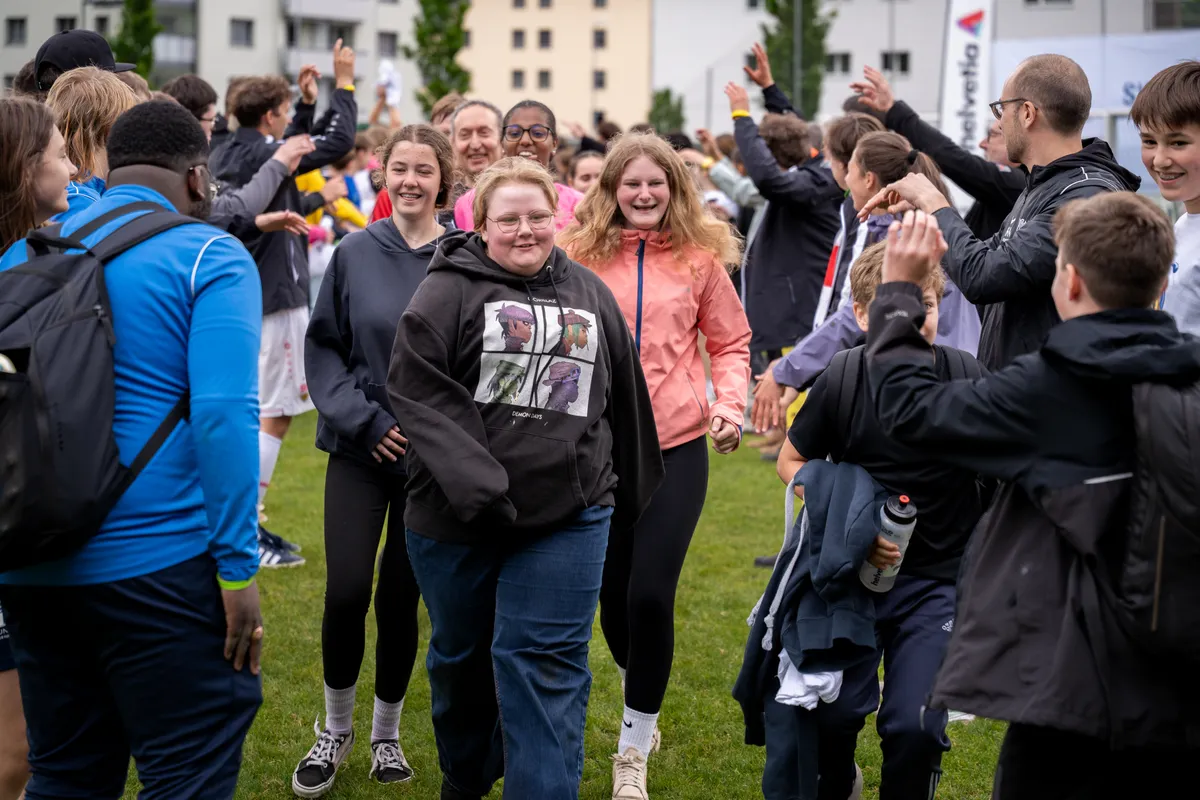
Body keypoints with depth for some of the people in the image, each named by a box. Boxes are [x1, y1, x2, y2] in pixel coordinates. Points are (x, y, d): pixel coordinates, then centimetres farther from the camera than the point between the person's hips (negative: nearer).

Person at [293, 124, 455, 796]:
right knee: (346, 591, -7)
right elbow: (323, 345, 2)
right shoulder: (356, 254, -2)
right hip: (359, 449, 0)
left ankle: (387, 732, 27)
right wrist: (362, 420, -8)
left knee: (400, 597, 7)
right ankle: (337, 729, 16)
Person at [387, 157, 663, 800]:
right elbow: (417, 392, -13)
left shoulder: (590, 295, 11)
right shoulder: (449, 291, -4)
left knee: (545, 662, -6)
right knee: (461, 653, 16)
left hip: (567, 516, 1)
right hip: (457, 516, -1)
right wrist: (474, 484, -22)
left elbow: (624, 401, 19)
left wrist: (632, 498, 22)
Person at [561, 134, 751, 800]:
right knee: (612, 595, 10)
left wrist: (729, 404, -8)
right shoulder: (581, 256, 1)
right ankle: (639, 692, 41)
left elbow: (730, 341, 7)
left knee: (651, 595, -8)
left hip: (677, 445, -1)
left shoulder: (700, 258, 0)